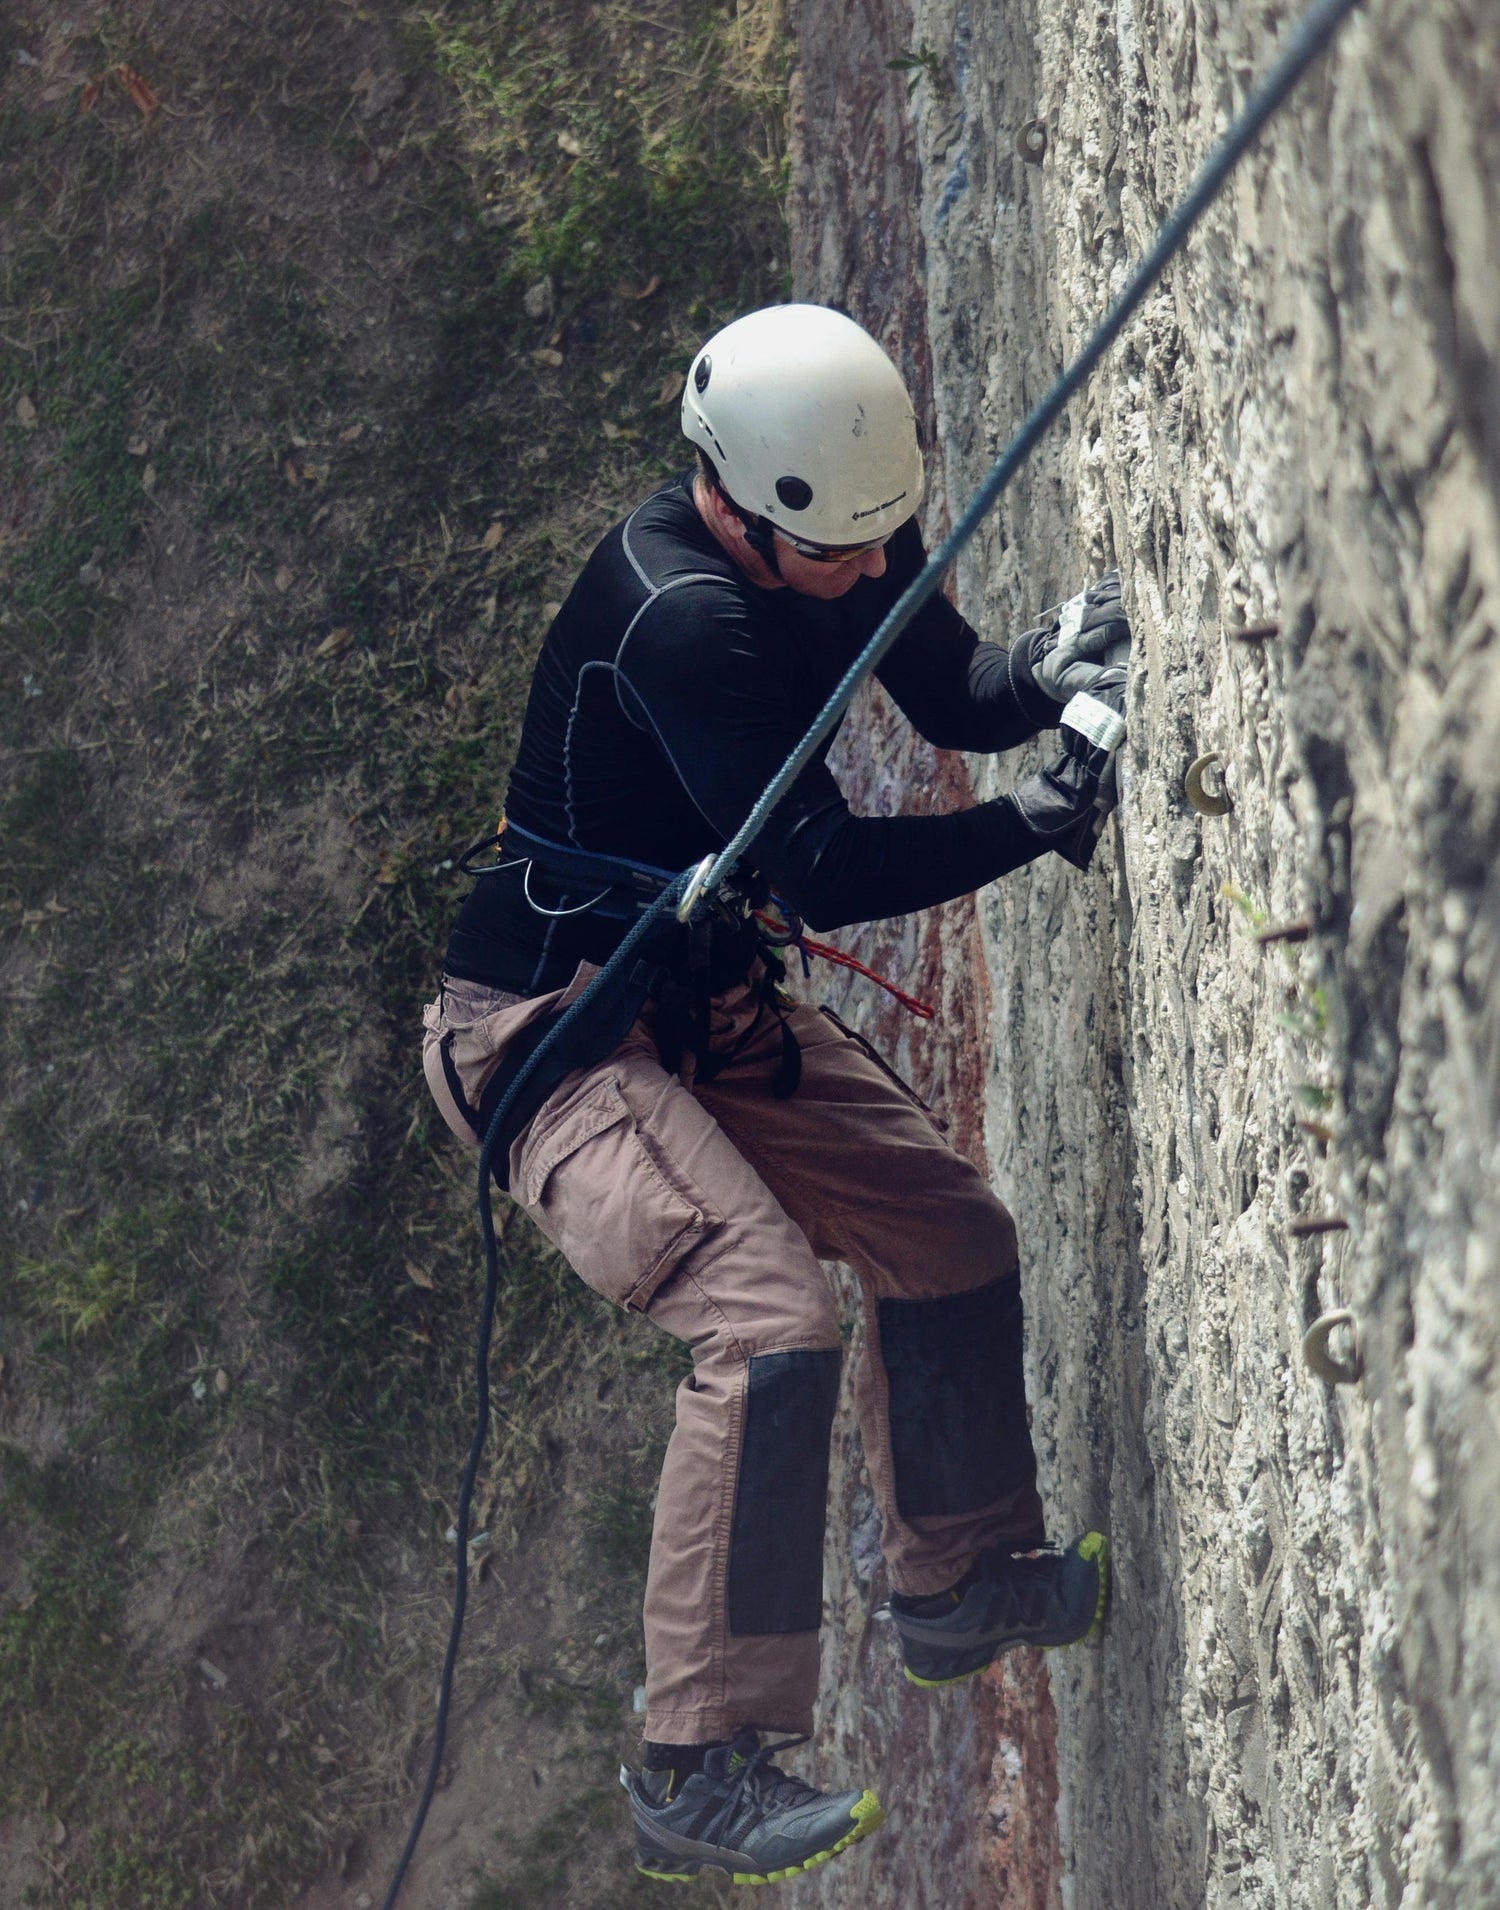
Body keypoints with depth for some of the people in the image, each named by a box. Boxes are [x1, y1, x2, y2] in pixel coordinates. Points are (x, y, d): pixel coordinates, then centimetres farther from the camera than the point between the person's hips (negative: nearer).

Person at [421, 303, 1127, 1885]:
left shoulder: (842, 530, -5)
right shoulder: (676, 619, -30)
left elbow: (944, 693, 6)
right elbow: (819, 872, -30)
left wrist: (1047, 677, -16)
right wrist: (1041, 821, -28)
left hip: (710, 1005, 9)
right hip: (555, 1032, -9)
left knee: (950, 1234, 15)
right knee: (771, 1318, -25)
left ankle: (956, 1586, 37)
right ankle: (697, 1775, -20)